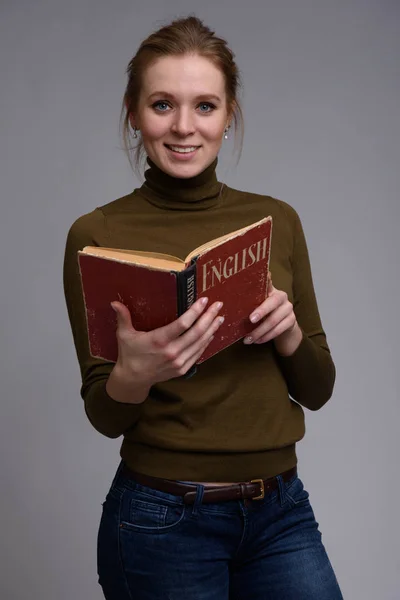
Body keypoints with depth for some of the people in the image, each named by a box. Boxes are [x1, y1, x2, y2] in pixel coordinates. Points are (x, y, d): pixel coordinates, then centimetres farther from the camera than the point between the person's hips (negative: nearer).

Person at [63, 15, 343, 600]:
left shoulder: (276, 220, 2)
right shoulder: (97, 234, -8)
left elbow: (316, 389, 5)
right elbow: (105, 416, -5)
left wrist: (287, 330, -15)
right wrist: (132, 373, -27)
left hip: (282, 511, 3)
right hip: (162, 522, -3)